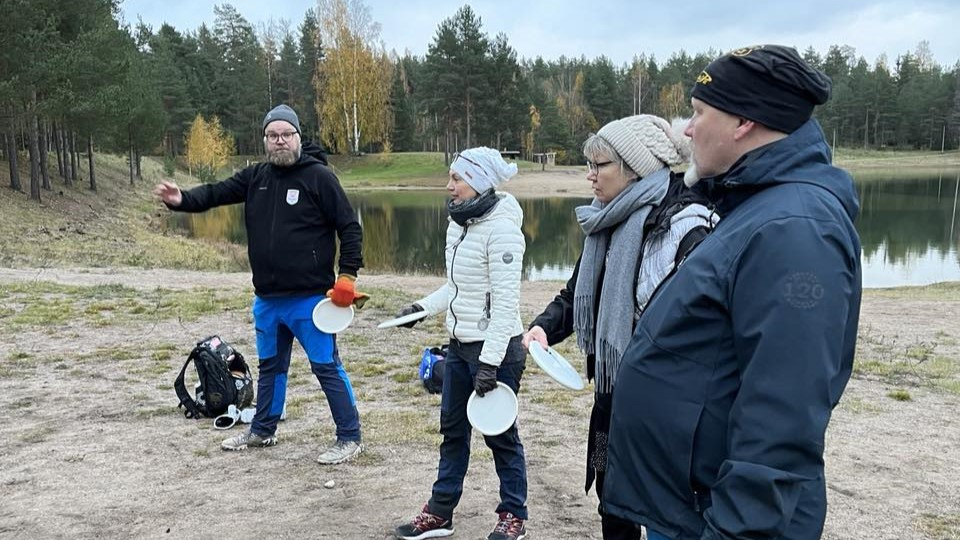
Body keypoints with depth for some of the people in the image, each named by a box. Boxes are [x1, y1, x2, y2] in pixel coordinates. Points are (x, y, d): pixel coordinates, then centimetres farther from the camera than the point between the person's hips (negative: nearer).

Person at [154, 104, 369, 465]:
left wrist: (347, 277, -14)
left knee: (326, 365, -3)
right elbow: (217, 193, 4)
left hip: (309, 298, -6)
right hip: (267, 298, 7)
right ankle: (262, 431, 37)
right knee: (270, 365, 20)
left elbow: (350, 227, -9)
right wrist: (182, 200, -16)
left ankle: (350, 438, 9)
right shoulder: (256, 177, 8)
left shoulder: (318, 177, -9)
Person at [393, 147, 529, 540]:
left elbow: (505, 301, -22)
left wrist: (490, 361, -23)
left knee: (500, 433, 6)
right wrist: (423, 307, 7)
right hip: (459, 344, 9)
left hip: (495, 348, -8)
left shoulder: (501, 228, -19)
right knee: (452, 428, 15)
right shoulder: (459, 222, 7)